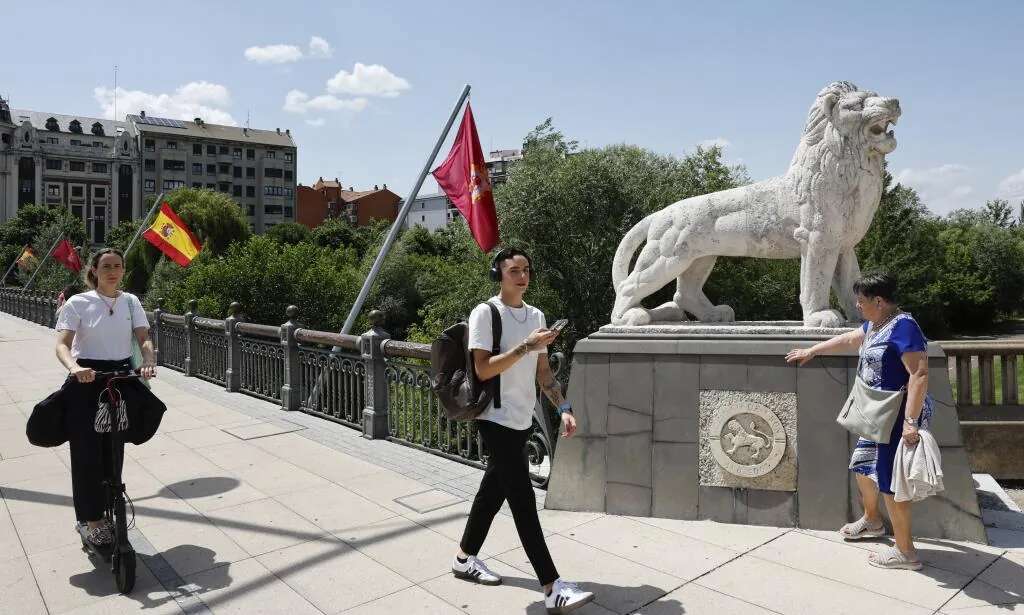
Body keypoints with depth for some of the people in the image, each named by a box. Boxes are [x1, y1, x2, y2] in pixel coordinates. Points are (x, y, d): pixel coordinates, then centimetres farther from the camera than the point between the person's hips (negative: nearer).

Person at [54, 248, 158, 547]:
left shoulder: (131, 302, 5)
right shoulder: (78, 303, -4)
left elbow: (144, 338, -3)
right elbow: (62, 344, -13)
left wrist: (148, 362, -24)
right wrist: (74, 367, -34)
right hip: (87, 379, -3)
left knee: (113, 451, 10)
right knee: (87, 452, -2)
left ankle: (106, 513, 25)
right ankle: (90, 519, 13)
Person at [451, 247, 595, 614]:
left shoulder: (536, 315, 10)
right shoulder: (485, 313, -11)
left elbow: (543, 372, 13)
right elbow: (483, 370, -18)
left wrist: (563, 409, 3)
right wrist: (526, 346, -24)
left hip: (522, 421, 8)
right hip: (497, 421, -7)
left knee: (494, 490, 17)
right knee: (524, 501, -8)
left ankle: (465, 558, 34)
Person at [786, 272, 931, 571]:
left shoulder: (903, 327, -20)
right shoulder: (874, 325, 11)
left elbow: (919, 374, -26)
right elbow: (848, 338, 29)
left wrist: (910, 421, -30)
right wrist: (811, 351, 37)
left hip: (898, 418, -10)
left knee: (889, 479, -3)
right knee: (862, 465, 22)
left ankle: (905, 552, 10)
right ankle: (872, 521, 44)